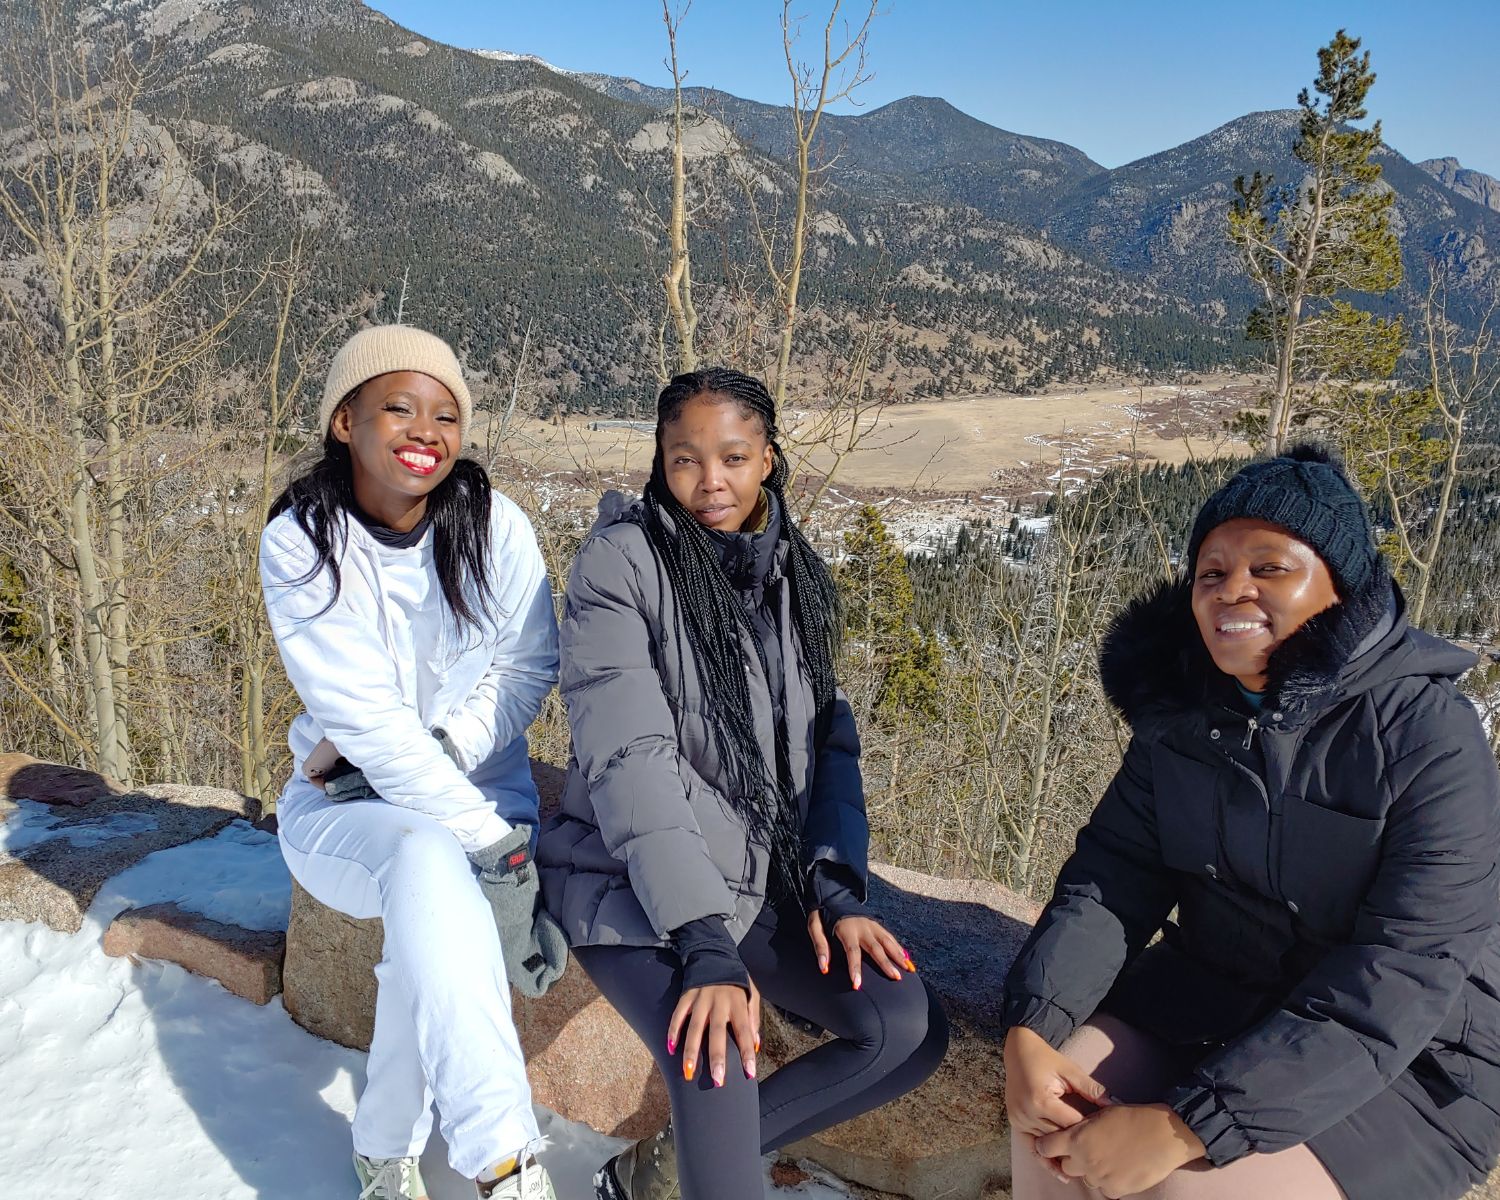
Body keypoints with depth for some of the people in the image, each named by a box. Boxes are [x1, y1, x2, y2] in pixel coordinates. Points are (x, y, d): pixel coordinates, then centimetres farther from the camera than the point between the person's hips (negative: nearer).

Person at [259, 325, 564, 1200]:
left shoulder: (494, 524, -7)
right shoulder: (300, 543, -13)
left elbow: (530, 668, -3)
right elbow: (362, 714, -20)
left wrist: (438, 749, -20)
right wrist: (491, 840, -27)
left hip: (481, 790, 2)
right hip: (344, 810, -1)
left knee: (431, 928, -30)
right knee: (429, 861, -35)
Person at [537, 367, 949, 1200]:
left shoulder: (796, 576, 7)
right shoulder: (622, 558, -11)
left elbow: (829, 742, 7)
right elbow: (626, 753, -21)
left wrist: (835, 887, -9)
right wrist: (705, 944, -28)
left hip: (762, 879, 6)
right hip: (631, 882, -6)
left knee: (911, 1029, -9)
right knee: (719, 1060, -31)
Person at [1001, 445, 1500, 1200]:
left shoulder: (1430, 738, -21)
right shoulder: (1180, 708, -4)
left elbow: (1398, 982, -27)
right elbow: (1113, 874, -7)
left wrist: (1185, 1126, -32)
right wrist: (1030, 1026, -24)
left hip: (1404, 1059, -4)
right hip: (1212, 996, 5)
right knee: (1052, 1113, -15)